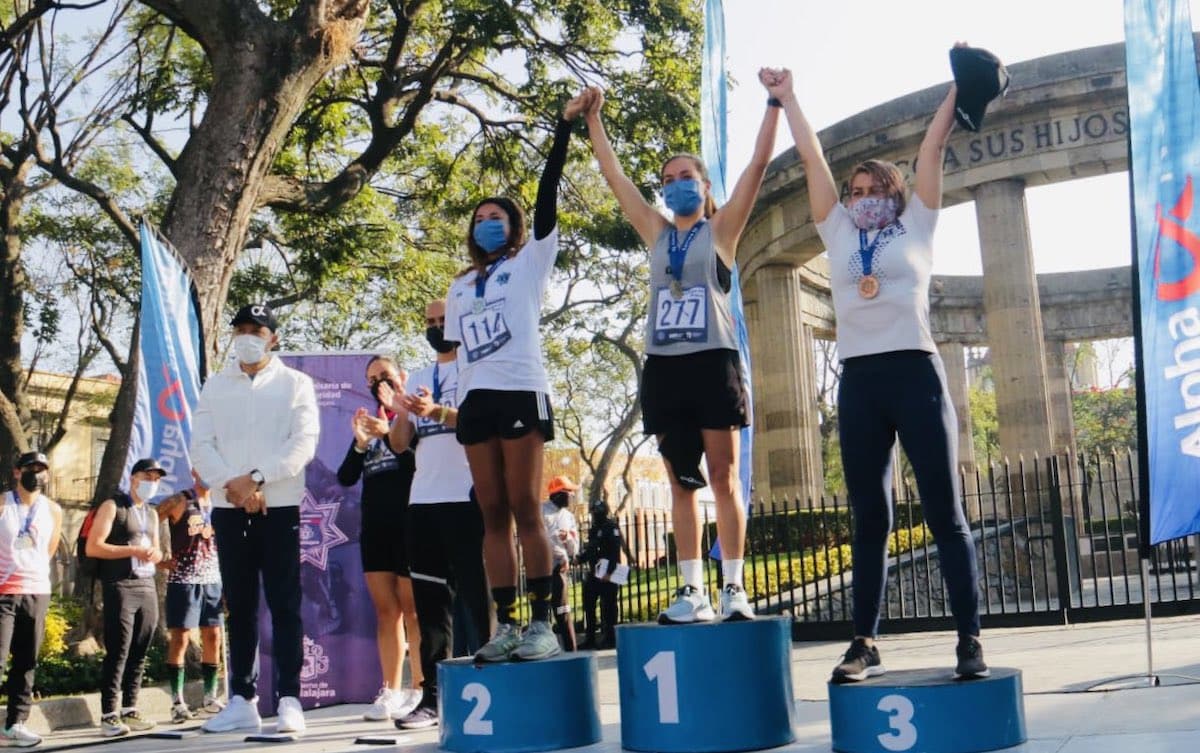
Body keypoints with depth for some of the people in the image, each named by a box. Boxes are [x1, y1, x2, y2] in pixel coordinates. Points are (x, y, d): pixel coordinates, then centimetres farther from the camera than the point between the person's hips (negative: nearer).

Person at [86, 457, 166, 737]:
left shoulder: (152, 514, 20)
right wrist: (133, 550, -15)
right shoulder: (113, 506, 0)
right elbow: (93, 547, -9)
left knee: (139, 653, 5)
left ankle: (129, 711, 10)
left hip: (147, 586, 6)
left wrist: (154, 554, 0)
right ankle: (108, 716, -7)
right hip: (121, 587, -6)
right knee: (117, 653, -9)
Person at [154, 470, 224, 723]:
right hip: (183, 580, -5)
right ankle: (177, 701, 1)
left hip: (212, 581, 5)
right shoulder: (180, 501, -4)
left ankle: (211, 697, 16)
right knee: (180, 638, -4)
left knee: (213, 638, 7)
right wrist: (159, 560, -10)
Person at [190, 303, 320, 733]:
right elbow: (201, 445, 4)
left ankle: (289, 701, -4)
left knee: (284, 605, -4)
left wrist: (257, 478, -16)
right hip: (228, 510, 3)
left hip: (279, 508, -3)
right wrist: (233, 486, -12)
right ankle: (242, 701, 10)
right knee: (239, 608, 6)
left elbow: (304, 442, -6)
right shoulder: (214, 387, 14)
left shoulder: (295, 384, 6)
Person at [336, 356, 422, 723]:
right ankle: (391, 691, 9)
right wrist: (360, 443, -7)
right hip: (374, 527, 6)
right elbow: (346, 478, 10)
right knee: (386, 611, 6)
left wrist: (390, 435, -23)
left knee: (412, 610, -4)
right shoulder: (370, 424, 17)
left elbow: (422, 465, -13)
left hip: (408, 524, -6)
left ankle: (420, 690, 0)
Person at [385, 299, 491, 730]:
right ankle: (432, 697, 10)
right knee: (429, 604, 6)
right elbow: (399, 443, 15)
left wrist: (438, 412, -26)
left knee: (477, 599, -5)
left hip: (467, 499, -6)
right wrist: (401, 415, -7)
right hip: (423, 501, 6)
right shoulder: (418, 379, 20)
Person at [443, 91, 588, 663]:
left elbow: (547, 198, -1)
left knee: (525, 509, -8)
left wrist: (564, 127, -6)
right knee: (493, 514, 2)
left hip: (521, 393, -5)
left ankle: (542, 623, -5)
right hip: (475, 400, 5)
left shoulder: (528, 263, 9)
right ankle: (504, 625, 3)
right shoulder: (460, 286, 24)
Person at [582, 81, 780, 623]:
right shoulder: (656, 233, 17)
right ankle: (692, 591, 5)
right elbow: (613, 175, 21)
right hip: (663, 366, 4)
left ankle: (734, 587, -1)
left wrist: (775, 103, 2)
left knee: (724, 479, -2)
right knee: (681, 482, 4)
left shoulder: (721, 229, 8)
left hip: (713, 362, -4)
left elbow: (758, 165, 2)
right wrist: (594, 119, 23)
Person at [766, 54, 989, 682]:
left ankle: (970, 639, 0)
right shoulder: (839, 233, 18)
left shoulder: (914, 227, 12)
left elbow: (932, 146, 11)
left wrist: (959, 86, 14)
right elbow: (811, 158, 21)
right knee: (869, 519, 5)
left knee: (944, 512, -2)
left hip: (915, 372, -3)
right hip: (858, 382, 3)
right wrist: (787, 98, 24)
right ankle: (864, 643, 8)